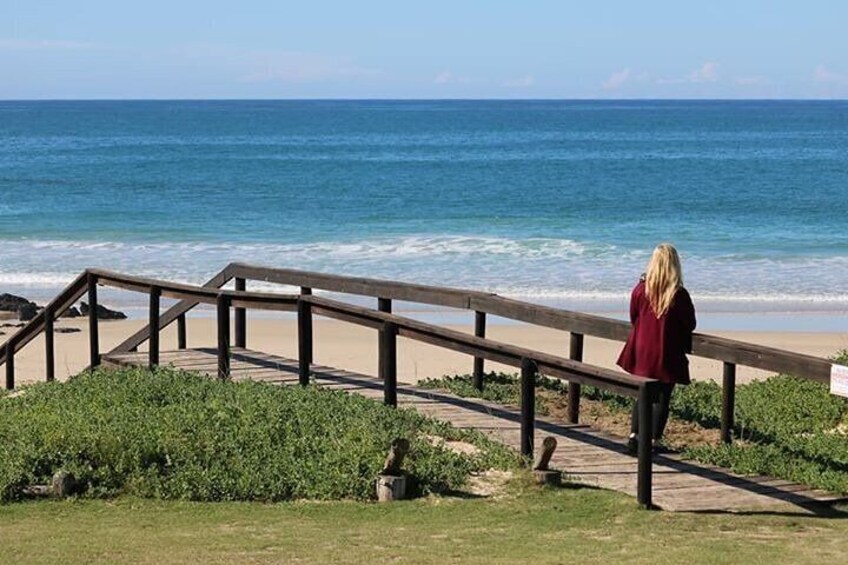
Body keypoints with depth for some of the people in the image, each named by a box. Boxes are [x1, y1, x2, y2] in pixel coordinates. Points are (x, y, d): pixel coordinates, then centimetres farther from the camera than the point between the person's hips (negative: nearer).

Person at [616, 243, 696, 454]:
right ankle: (654, 441, 5)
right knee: (662, 397, 5)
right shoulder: (679, 295, -16)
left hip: (642, 352, 3)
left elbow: (633, 318, 6)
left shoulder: (640, 290, -6)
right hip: (667, 355, -3)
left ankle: (634, 435, 10)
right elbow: (690, 324, -5)